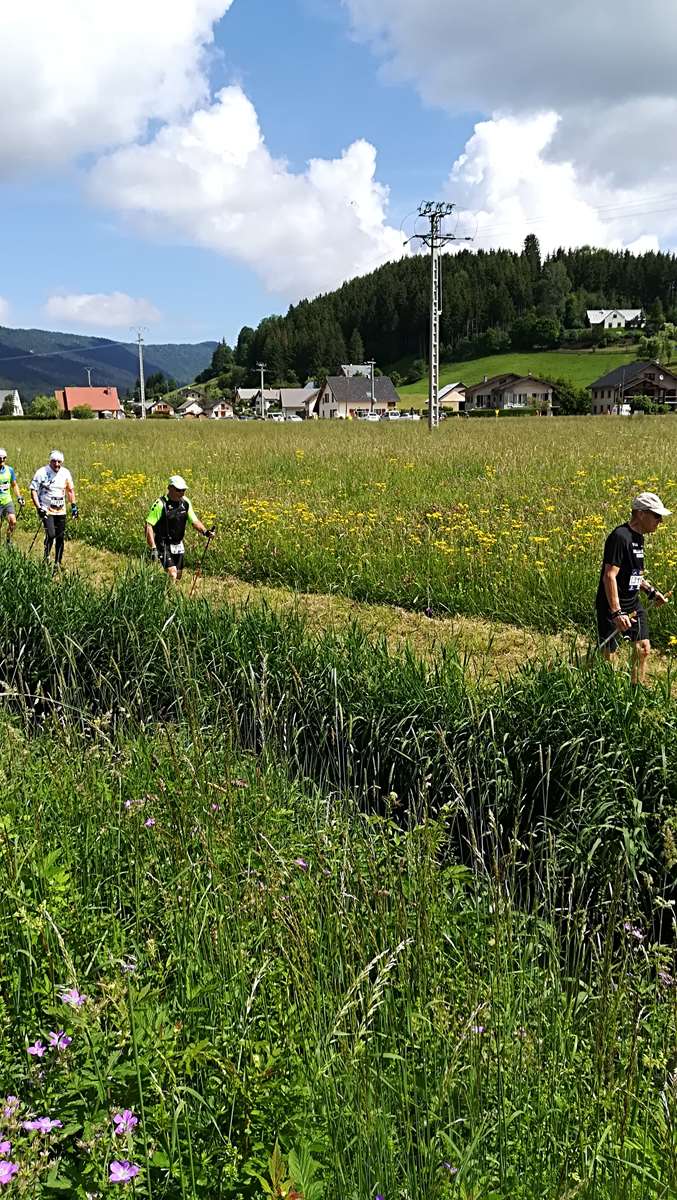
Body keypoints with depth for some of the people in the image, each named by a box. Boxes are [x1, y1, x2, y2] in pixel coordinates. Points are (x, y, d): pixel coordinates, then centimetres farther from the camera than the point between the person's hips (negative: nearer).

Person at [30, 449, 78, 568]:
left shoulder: (66, 473, 2)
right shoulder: (42, 473, -10)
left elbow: (70, 490, 15)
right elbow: (33, 490, -6)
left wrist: (73, 506, 8)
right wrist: (38, 507, -15)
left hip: (61, 511, 4)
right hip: (46, 510, -4)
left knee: (60, 538, 5)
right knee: (51, 535, -18)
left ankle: (57, 564, 16)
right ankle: (46, 558, 3)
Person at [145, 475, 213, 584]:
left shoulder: (185, 502, 1)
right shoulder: (160, 504, -18)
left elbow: (195, 521, 6)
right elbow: (149, 526, -19)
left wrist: (205, 532, -15)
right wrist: (153, 548, -26)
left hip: (178, 545, 6)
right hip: (164, 546, -6)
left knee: (178, 577, 11)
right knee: (172, 575, -19)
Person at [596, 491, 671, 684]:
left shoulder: (638, 537, 9)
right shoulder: (620, 537, -21)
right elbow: (609, 576, -26)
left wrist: (651, 591, 13)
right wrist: (617, 612, -29)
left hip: (633, 604, 9)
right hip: (612, 607, -9)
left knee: (643, 647, 13)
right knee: (608, 654, -1)